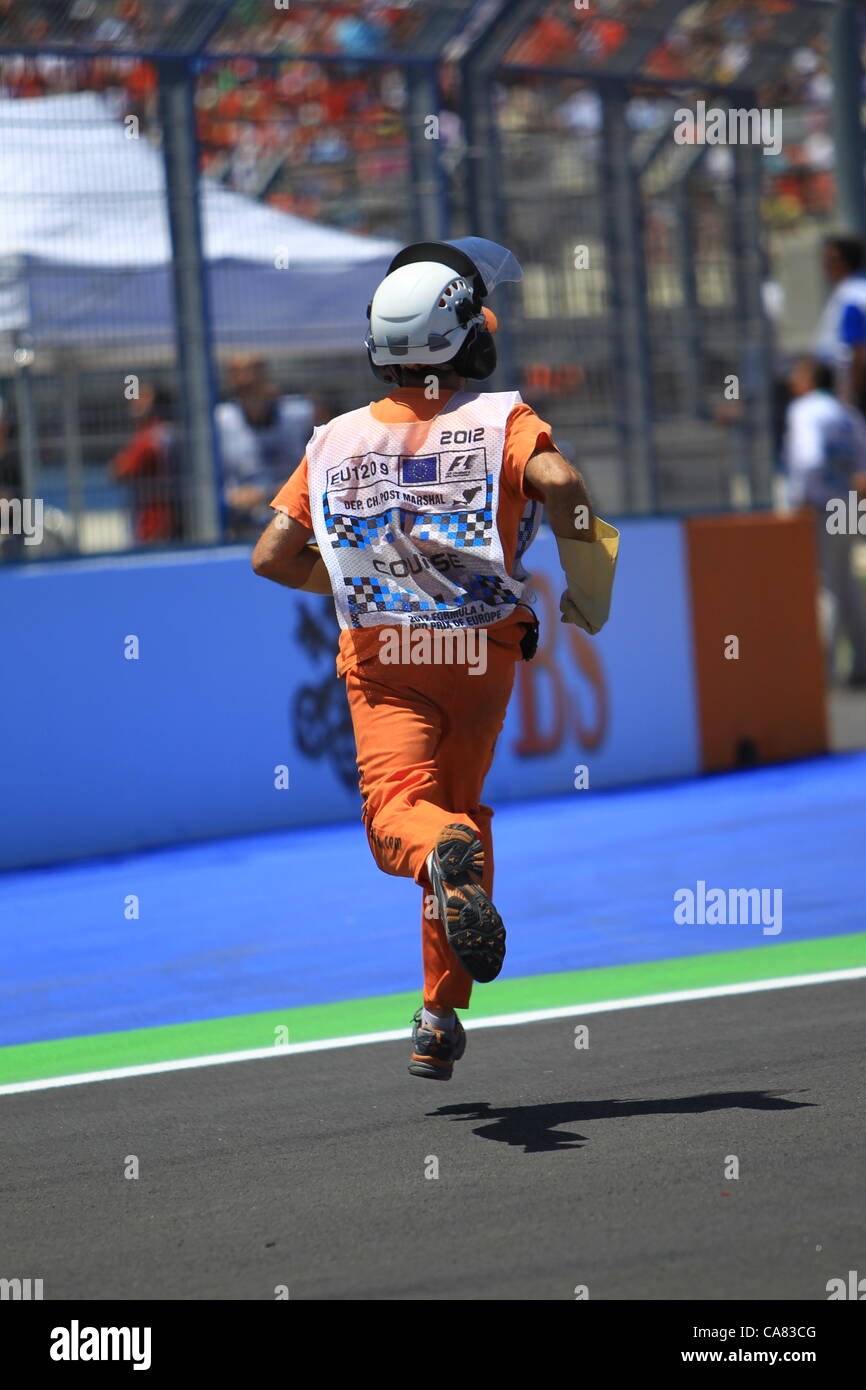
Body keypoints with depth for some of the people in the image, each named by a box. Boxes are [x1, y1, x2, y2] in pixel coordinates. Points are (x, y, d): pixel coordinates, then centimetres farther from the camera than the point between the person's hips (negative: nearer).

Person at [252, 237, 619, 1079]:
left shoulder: (337, 440, 4)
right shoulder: (500, 420, -5)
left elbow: (271, 557, 2)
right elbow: (557, 481, -26)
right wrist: (589, 581, -11)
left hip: (381, 659, 0)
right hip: (481, 651, 0)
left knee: (397, 809, -9)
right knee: (460, 808, 16)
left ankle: (443, 853, -48)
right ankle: (441, 1021, 18)